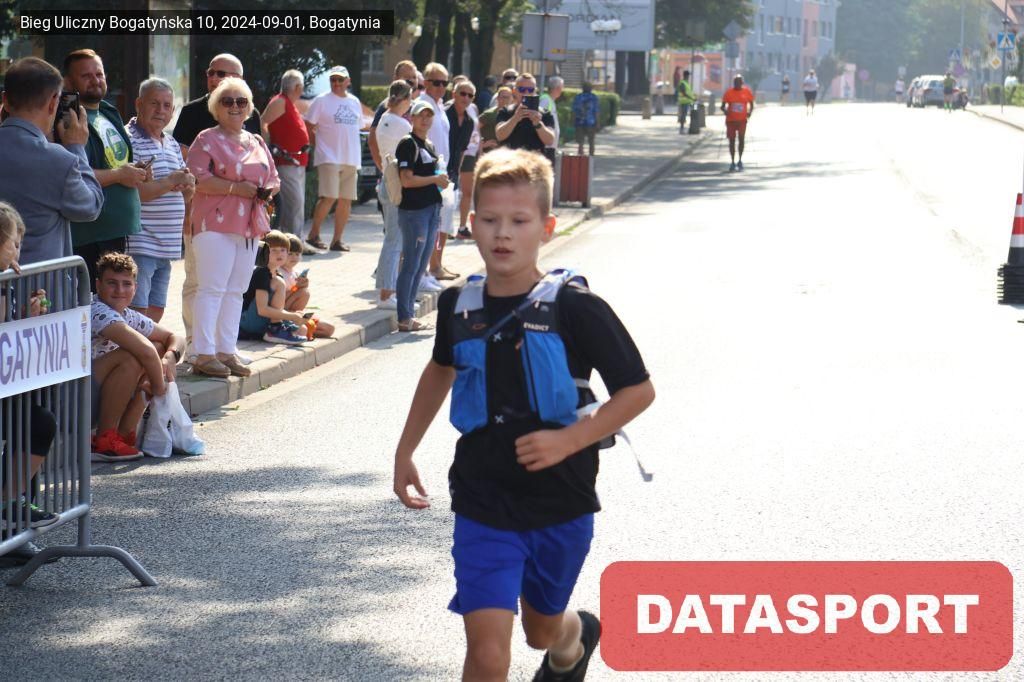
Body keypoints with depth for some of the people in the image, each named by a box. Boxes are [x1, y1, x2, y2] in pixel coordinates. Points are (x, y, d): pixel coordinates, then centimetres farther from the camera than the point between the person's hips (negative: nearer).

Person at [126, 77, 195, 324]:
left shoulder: (172, 144, 18)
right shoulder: (129, 140, -10)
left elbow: (187, 196, 23)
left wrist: (187, 185, -1)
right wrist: (170, 182, -17)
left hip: (166, 246, 9)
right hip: (138, 245, -9)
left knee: (156, 311, 12)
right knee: (136, 313, -11)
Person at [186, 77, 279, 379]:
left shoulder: (257, 143, 19)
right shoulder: (207, 140, -3)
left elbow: (273, 179, 22)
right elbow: (197, 180, -15)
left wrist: (267, 191, -2)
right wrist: (237, 188, -18)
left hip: (249, 225, 7)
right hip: (216, 224, -7)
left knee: (235, 291, 9)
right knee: (212, 288, -9)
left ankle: (227, 351, 14)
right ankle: (204, 354, -9)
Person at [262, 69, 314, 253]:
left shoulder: (289, 104, 19)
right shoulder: (280, 102, -12)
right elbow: (262, 123, -21)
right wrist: (270, 147, -20)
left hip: (297, 162, 11)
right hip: (286, 162, -11)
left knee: (298, 203, 13)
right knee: (294, 202, -12)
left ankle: (299, 240, 18)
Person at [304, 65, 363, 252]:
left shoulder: (355, 102, 13)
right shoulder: (322, 101, -3)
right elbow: (308, 126, -2)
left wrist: (356, 156, 14)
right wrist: (318, 146, -7)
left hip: (351, 159, 6)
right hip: (329, 158, -6)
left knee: (346, 200, 5)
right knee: (329, 198, -15)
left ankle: (337, 240, 12)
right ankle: (313, 235, -3)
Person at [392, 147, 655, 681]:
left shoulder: (574, 307, -14)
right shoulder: (460, 307, -2)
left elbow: (638, 391, -9)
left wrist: (569, 440, -20)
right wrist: (405, 451, 20)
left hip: (561, 502, -1)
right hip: (483, 503, 1)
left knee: (542, 627, 22)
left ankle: (575, 638, 59)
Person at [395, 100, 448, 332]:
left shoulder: (429, 145, 17)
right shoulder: (407, 144, -10)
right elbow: (407, 180, -18)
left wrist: (442, 180, 9)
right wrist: (435, 179, -11)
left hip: (432, 208, 9)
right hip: (413, 211, -9)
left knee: (421, 266, 11)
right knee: (411, 265, -7)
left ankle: (409, 315, 17)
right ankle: (404, 319, -3)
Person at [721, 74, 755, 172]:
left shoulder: (747, 92, -1)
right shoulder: (729, 92, -2)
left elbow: (751, 104, 8)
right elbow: (723, 106, 1)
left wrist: (749, 112, -11)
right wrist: (725, 110, -21)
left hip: (742, 120, 0)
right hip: (731, 120, 0)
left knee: (742, 139, -3)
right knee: (732, 141, 2)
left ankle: (740, 161, 13)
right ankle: (733, 162, 8)